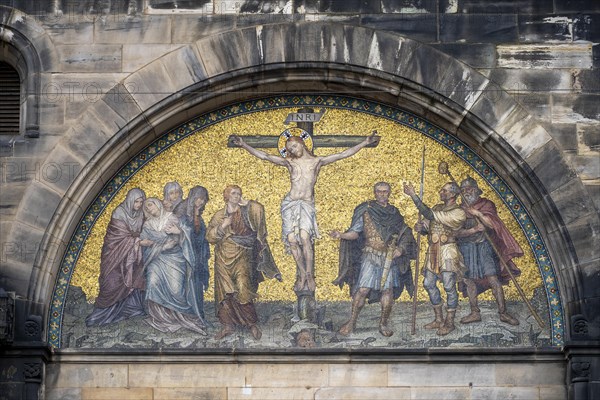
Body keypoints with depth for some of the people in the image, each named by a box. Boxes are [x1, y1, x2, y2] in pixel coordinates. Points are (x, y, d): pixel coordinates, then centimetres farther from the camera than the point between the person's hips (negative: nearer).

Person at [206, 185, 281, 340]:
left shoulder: (246, 212, 8)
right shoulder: (219, 215, 9)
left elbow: (259, 210, -6)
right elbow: (210, 236, 3)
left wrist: (246, 204, -2)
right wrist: (222, 226, -9)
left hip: (241, 257, -2)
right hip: (223, 257, 2)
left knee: (243, 290, -12)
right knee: (225, 292, -1)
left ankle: (252, 323, -1)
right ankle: (228, 325, 6)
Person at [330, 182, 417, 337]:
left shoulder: (394, 213, 11)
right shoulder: (366, 210, 1)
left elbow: (404, 235, 15)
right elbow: (355, 232, 0)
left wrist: (400, 248, -2)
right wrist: (341, 235, -18)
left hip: (390, 258, 3)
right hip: (370, 255, -3)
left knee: (388, 290, 0)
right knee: (362, 289, -9)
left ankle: (383, 324, 13)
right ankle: (352, 322, 2)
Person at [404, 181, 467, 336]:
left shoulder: (458, 213, -14)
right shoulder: (437, 208, 13)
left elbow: (430, 215, -23)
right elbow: (427, 225, 16)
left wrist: (413, 195, -25)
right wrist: (421, 227, -11)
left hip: (448, 252, -8)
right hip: (433, 251, 8)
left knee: (449, 287, -4)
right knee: (429, 284, 10)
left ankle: (449, 323, 5)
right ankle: (439, 319, 21)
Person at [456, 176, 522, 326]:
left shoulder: (486, 204, 3)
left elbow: (492, 224, -10)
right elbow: (457, 232, -3)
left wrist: (478, 213, -21)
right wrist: (474, 230, -17)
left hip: (484, 247, -3)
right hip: (467, 249, 3)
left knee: (493, 279, -10)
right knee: (469, 280, 1)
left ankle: (503, 312, -8)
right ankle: (475, 313, 9)